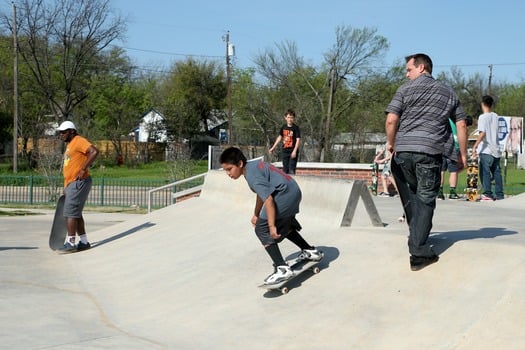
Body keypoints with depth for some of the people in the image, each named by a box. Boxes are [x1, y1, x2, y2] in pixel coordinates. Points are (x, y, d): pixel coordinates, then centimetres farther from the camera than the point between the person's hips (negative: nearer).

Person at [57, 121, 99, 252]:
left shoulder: (79, 141, -9)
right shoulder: (69, 145, 21)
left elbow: (94, 152, -25)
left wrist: (83, 169, -25)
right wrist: (66, 187, 22)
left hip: (79, 183, -10)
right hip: (71, 184, 10)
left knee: (70, 213, -10)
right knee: (76, 214, 13)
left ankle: (70, 243, -7)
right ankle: (84, 242, 20)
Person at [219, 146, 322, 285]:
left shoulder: (251, 175, -17)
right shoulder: (254, 165, 14)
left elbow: (268, 199, -24)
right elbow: (262, 193, 26)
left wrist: (271, 226, -22)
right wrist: (256, 214, 33)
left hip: (285, 195, -10)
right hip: (295, 191, 10)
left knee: (262, 230, -5)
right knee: (283, 226, 30)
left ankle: (282, 269, -11)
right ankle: (310, 251, 42)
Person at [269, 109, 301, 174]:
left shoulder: (296, 128, -9)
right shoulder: (283, 127, 7)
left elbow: (298, 140, -14)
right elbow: (280, 137, 19)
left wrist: (295, 151, -24)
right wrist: (273, 148, 21)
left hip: (293, 152, -5)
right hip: (285, 151, 5)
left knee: (291, 169, -9)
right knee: (285, 169, 11)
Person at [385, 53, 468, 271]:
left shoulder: (406, 89, 6)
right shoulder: (449, 93, 14)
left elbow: (391, 120, -4)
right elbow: (461, 125, 10)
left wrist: (391, 143, 12)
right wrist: (463, 155, 17)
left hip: (404, 151, 0)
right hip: (431, 152, 1)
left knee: (410, 196, 17)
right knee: (425, 200, 1)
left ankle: (418, 238, 22)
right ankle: (419, 253, -4)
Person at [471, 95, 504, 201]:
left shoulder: (483, 117, -9)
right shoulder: (496, 116, 12)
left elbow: (482, 133, -18)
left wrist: (475, 146, -18)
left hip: (486, 150, -7)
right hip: (496, 149, 7)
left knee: (485, 172, -5)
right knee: (496, 172, 9)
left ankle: (487, 194, -10)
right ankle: (499, 194, 10)